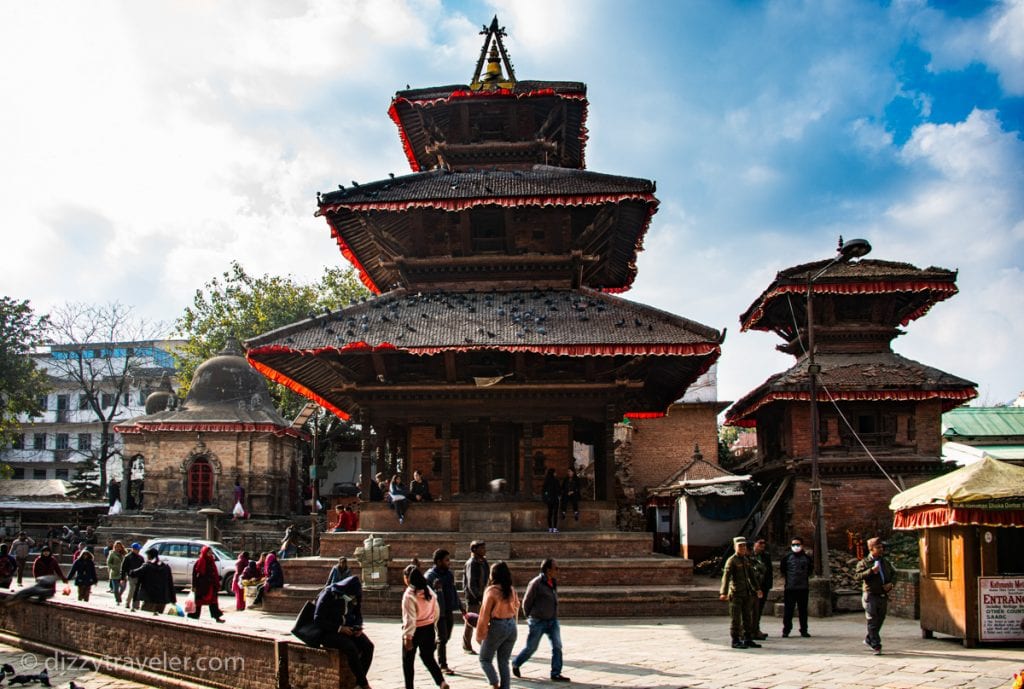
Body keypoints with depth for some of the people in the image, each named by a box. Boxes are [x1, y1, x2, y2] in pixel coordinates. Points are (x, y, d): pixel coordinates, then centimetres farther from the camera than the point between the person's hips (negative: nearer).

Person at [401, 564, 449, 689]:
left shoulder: (409, 595, -20)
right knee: (428, 657, 19)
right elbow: (436, 611, 8)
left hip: (415, 631, -6)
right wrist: (433, 624, 20)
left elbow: (409, 618, -21)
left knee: (408, 661, 11)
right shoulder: (428, 590, 0)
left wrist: (408, 637, -18)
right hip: (429, 630, 6)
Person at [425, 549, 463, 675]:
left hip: (449, 610, 7)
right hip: (439, 611, -7)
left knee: (446, 637, 13)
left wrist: (460, 606, 19)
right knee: (442, 638, -3)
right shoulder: (430, 575, -13)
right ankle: (443, 666, 5)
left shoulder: (449, 573, 11)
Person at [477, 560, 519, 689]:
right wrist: (511, 624, 17)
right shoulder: (512, 590, 3)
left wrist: (480, 634, -5)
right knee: (504, 661, 14)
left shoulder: (492, 591, -13)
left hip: (497, 627, -6)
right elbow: (516, 609, 8)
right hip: (511, 626, 6)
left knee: (485, 659, 9)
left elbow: (485, 614, -11)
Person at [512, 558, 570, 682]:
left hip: (552, 620, 6)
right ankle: (516, 664, 30)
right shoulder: (536, 583, -19)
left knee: (557, 646, -5)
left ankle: (556, 674, 0)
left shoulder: (554, 582, 5)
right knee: (531, 647, 6)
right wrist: (530, 618, 2)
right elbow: (526, 602, -10)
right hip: (538, 622, -6)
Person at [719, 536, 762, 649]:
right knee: (736, 619, -3)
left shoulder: (746, 560, 13)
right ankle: (735, 641, 3)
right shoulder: (731, 560, -11)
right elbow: (726, 577, -20)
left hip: (747, 593, 7)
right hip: (736, 593, -7)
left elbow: (752, 575, 24)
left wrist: (757, 589, 27)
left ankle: (748, 640, 19)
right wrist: (724, 592, -29)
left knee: (748, 617, 11)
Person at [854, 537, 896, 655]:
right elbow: (857, 576, -15)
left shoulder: (886, 563, 12)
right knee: (873, 621, -5)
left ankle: (869, 640, 33)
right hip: (870, 596, -6)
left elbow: (894, 574, 22)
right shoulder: (864, 563, -5)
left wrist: (891, 583, 2)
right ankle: (876, 646, -2)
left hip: (883, 596, 6)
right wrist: (871, 571, -23)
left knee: (880, 621, 13)